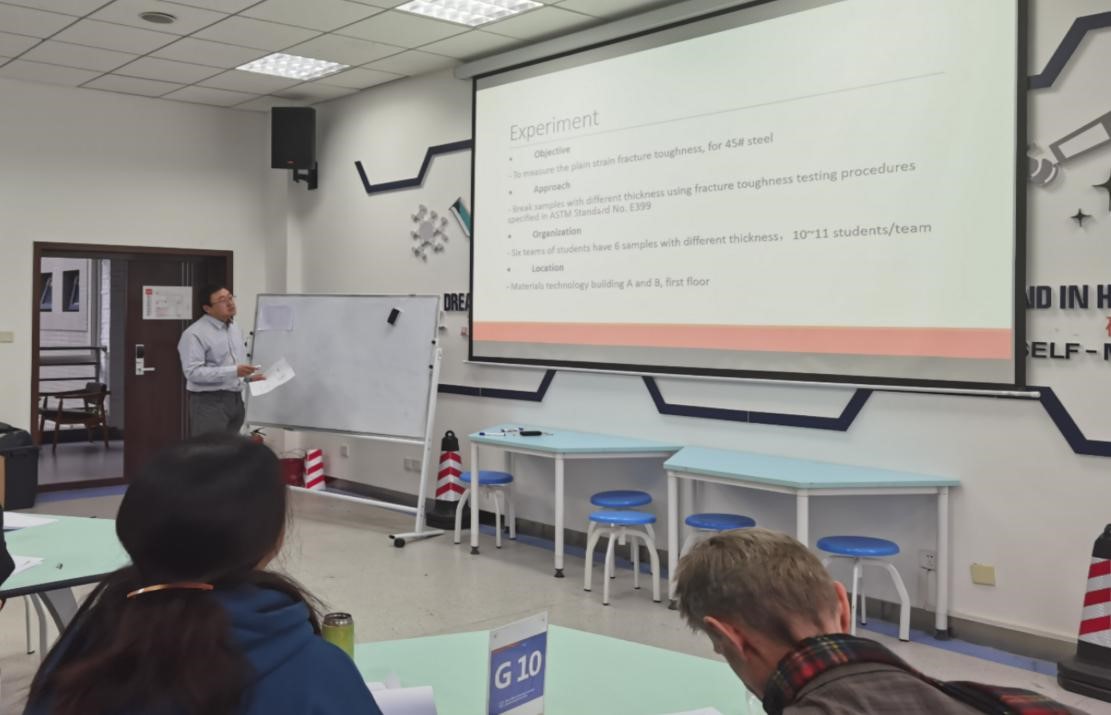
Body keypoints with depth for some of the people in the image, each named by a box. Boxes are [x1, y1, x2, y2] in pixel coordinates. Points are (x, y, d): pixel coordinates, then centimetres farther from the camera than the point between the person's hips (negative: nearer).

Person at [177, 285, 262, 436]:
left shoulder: (235, 328, 13)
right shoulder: (194, 334, -14)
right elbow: (193, 372, -22)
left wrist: (249, 376, 7)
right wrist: (233, 371, -25)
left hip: (236, 400, 8)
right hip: (209, 402, -8)